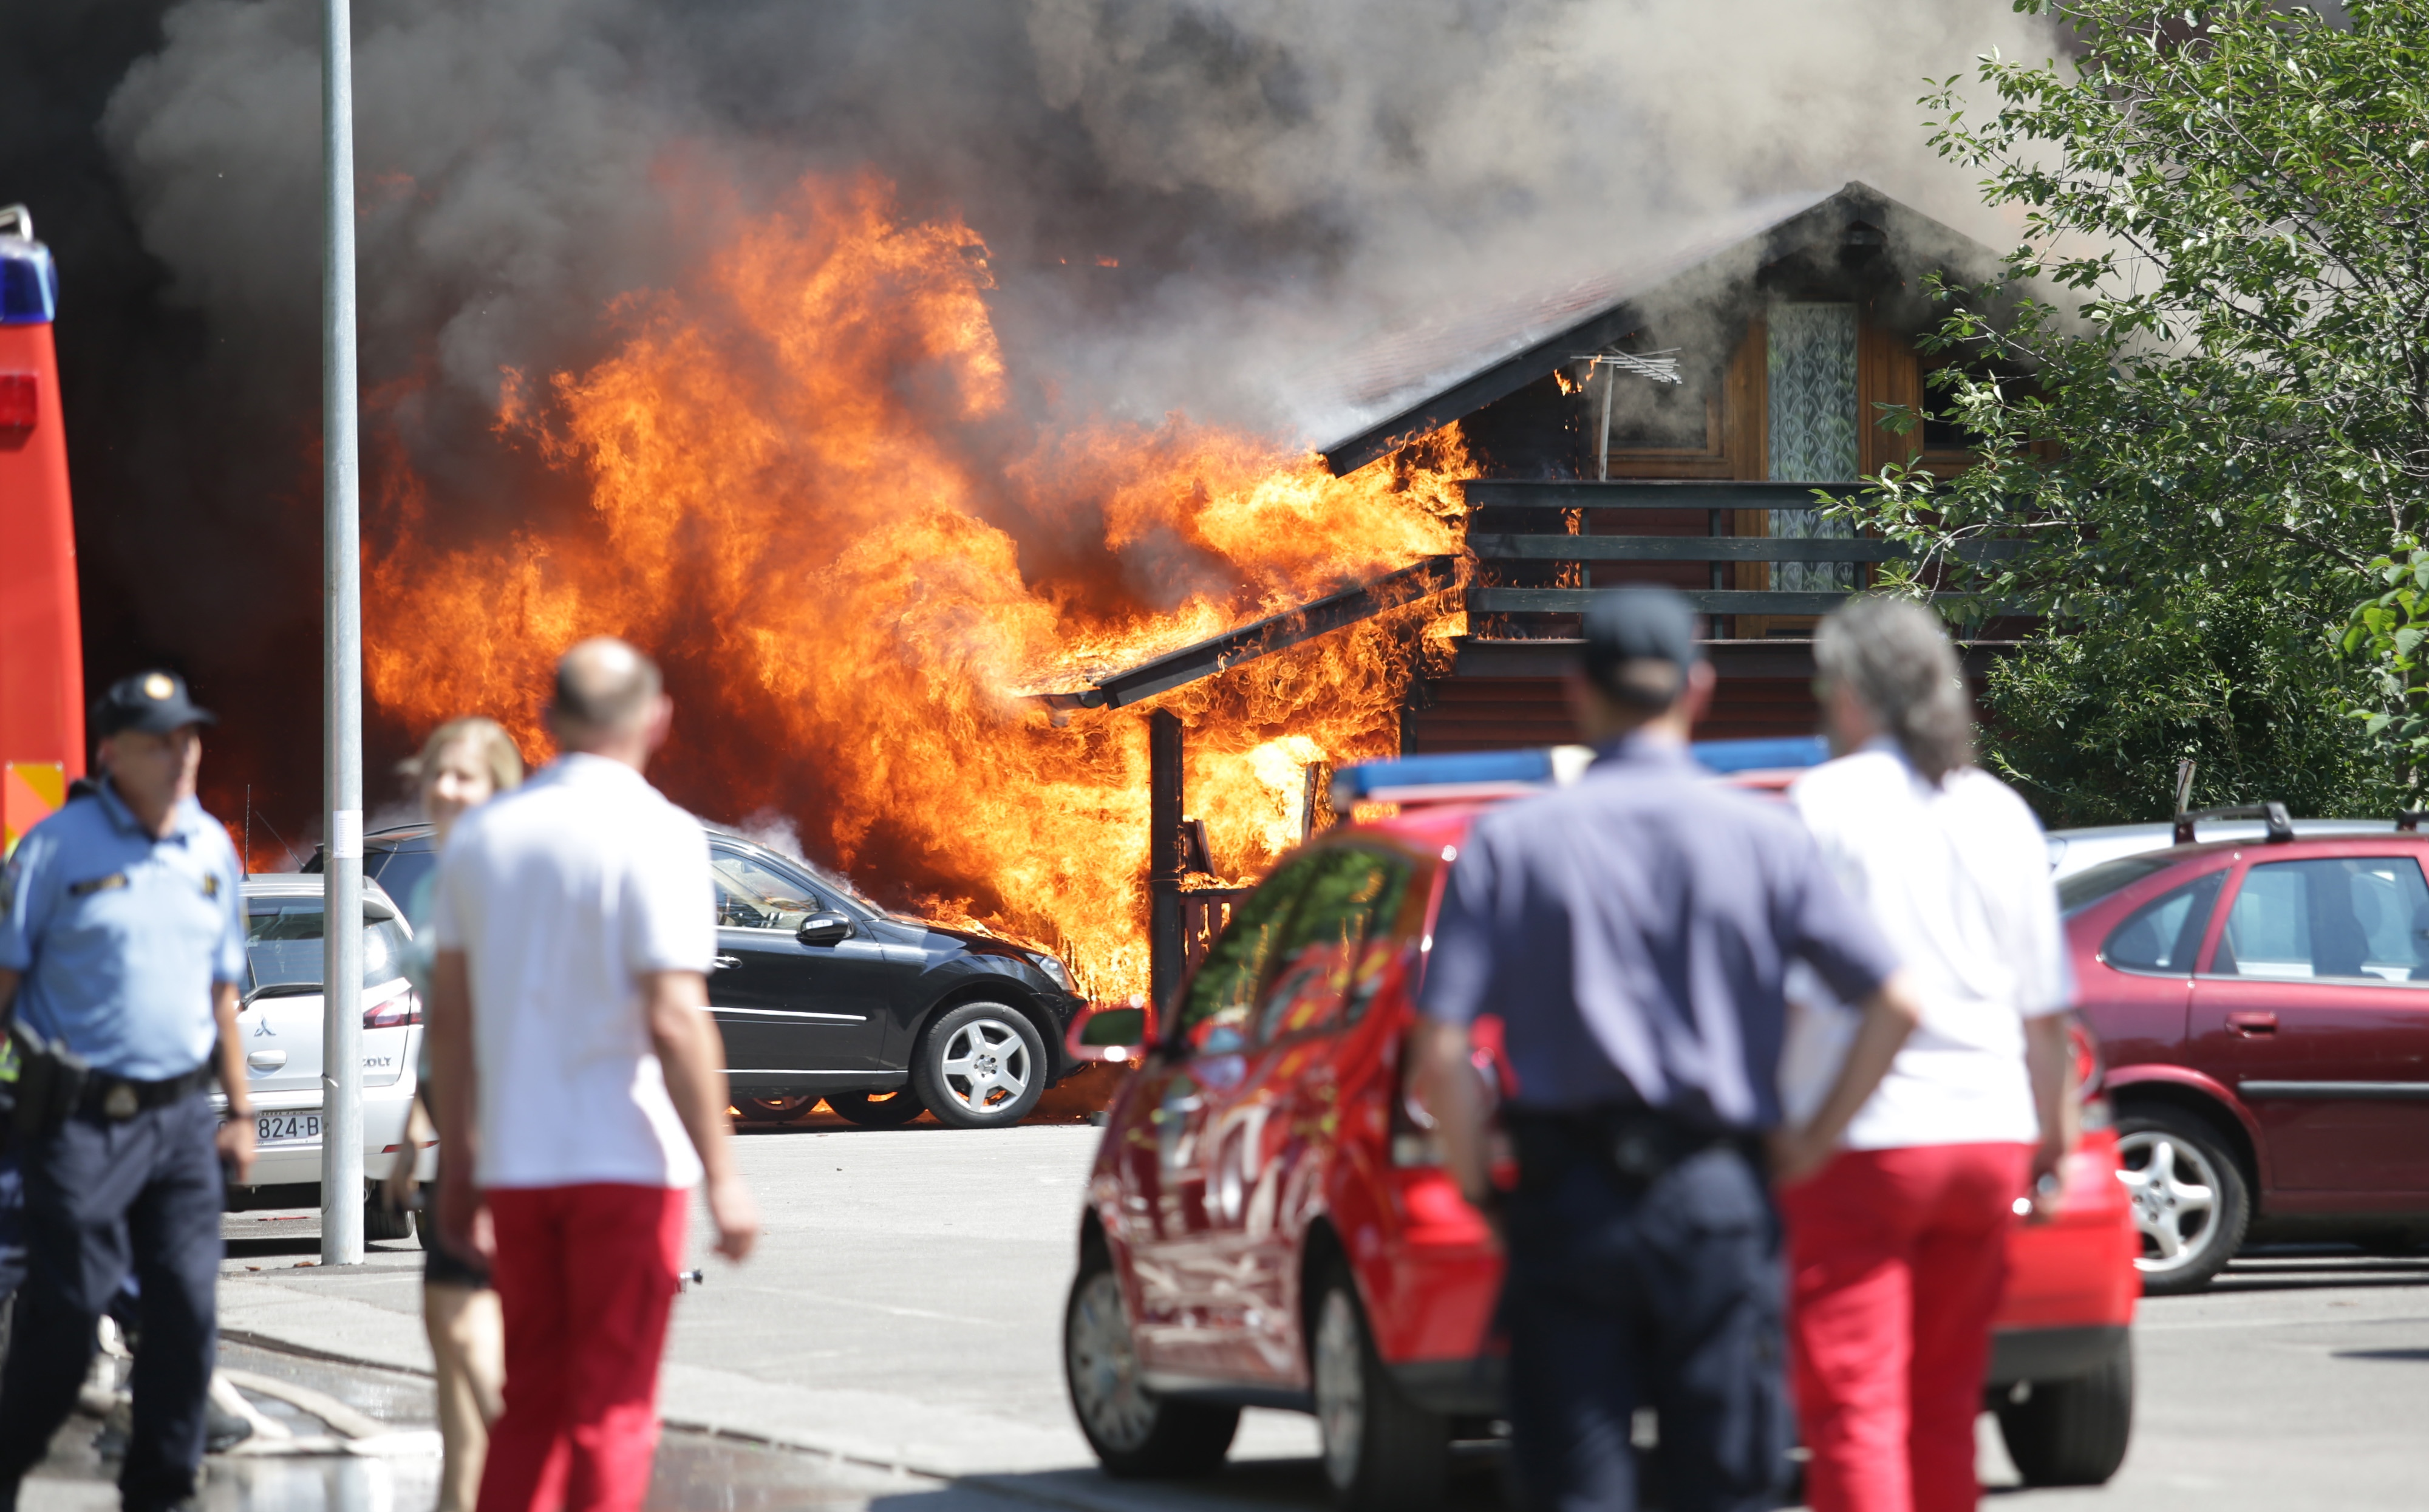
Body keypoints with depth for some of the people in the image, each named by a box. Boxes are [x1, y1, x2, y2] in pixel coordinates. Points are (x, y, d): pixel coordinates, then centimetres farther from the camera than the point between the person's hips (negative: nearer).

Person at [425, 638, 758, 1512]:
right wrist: (722, 1178, -14)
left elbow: (448, 1014, 11)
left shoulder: (482, 835, 8)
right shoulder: (656, 836, -10)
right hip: (625, 1161, -5)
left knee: (531, 1404, 14)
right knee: (613, 1409, 0)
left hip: (516, 1167, 5)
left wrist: (459, 1159, 19)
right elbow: (675, 1021, -17)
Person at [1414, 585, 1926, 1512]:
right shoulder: (1764, 838, 2)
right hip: (1719, 1199, 1)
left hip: (1568, 1200, 0)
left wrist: (1479, 1191, 5)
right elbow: (1893, 1002, -2)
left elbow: (1442, 1053, -6)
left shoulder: (1509, 844, 1)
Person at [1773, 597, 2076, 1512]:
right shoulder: (1999, 813, 9)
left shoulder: (1824, 803, -6)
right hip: (1989, 1130, 5)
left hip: (1860, 1138, -5)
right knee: (1944, 1408, 14)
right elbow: (2044, 1008, 11)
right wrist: (2055, 1134, 19)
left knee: (1854, 1409, -5)